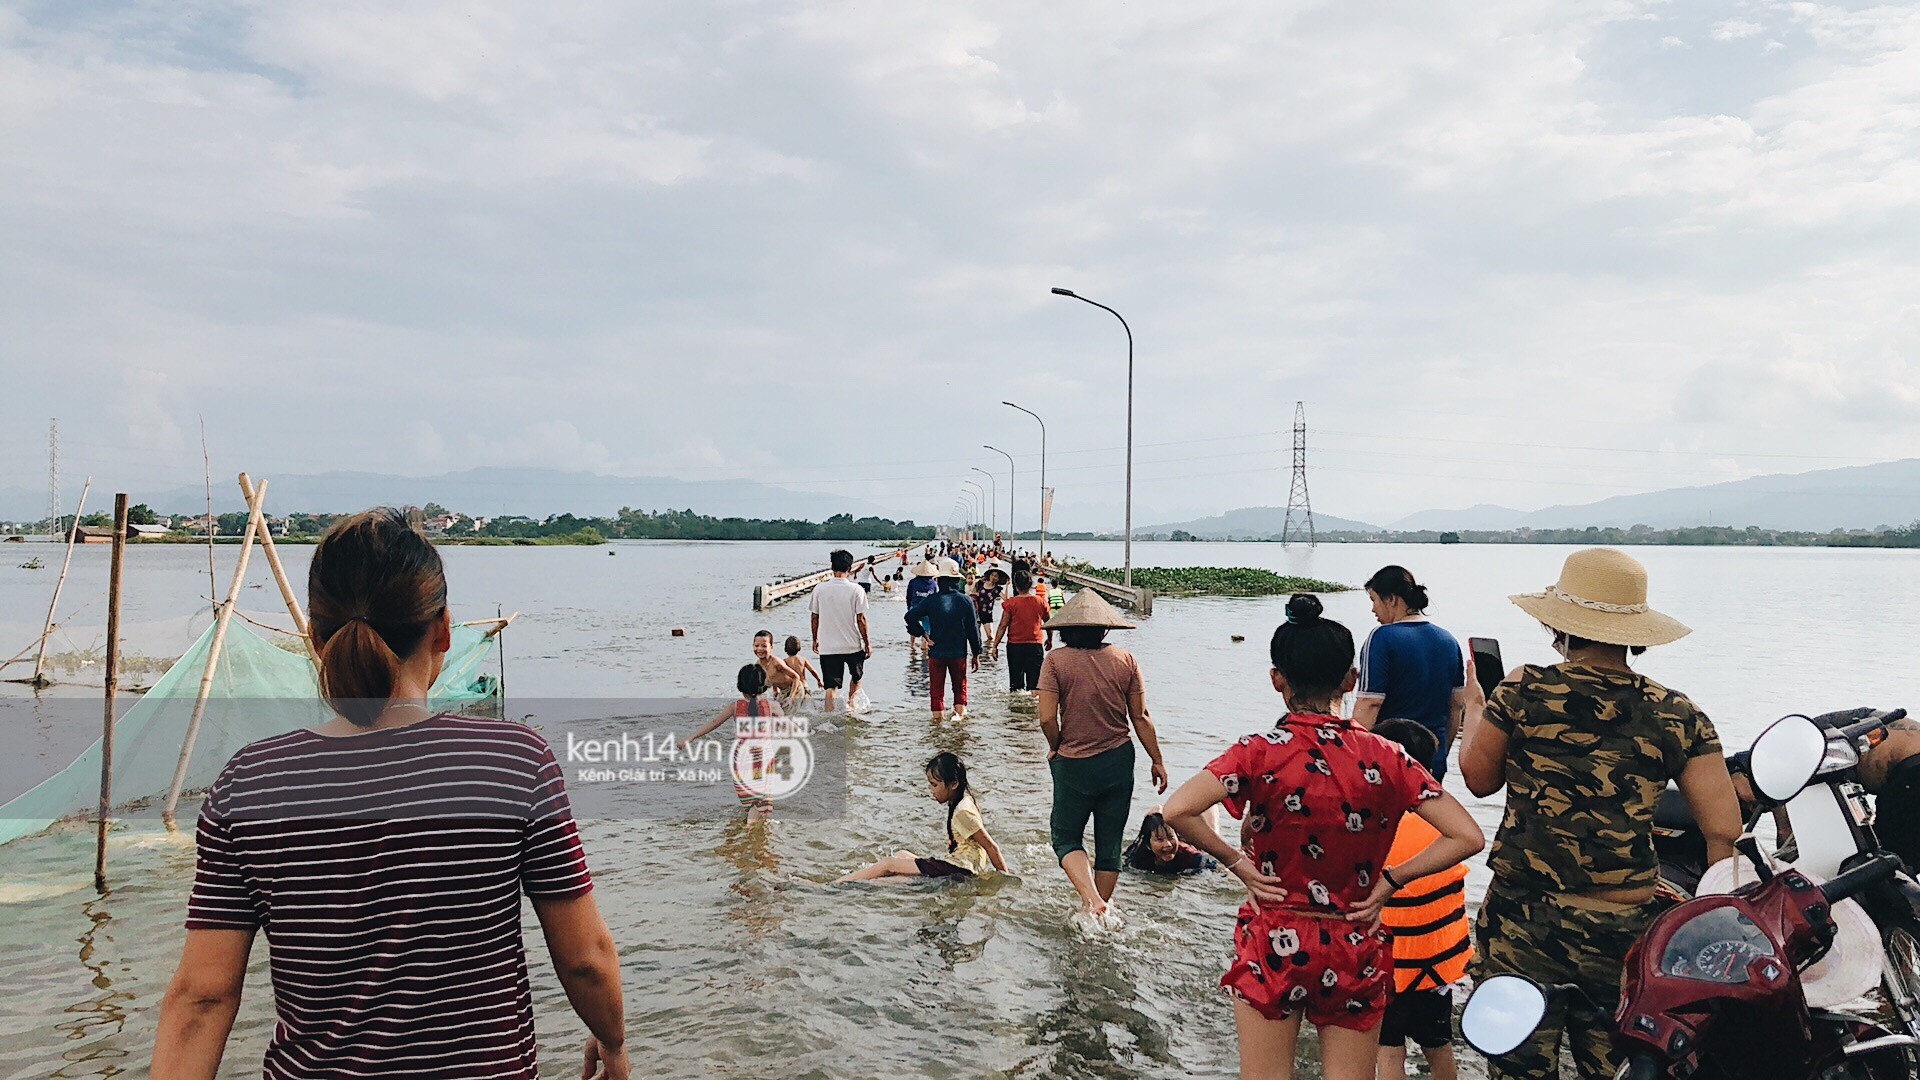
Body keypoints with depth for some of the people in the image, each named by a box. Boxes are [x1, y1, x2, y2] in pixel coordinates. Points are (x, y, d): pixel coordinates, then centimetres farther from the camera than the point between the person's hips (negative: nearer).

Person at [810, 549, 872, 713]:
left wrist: (815, 639, 17)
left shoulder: (820, 588, -3)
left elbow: (814, 616, 3)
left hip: (828, 646, 1)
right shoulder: (856, 590, -10)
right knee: (857, 676, 27)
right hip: (853, 645, -1)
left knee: (831, 687, 4)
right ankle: (851, 701, 27)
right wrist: (868, 644, 0)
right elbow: (861, 619, -9)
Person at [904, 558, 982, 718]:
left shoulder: (932, 600, -5)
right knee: (960, 688, 15)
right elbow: (973, 629, -1)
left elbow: (910, 616, -14)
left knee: (936, 690, 8)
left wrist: (923, 634, -6)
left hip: (936, 652, -1)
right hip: (959, 653, 1)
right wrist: (976, 654, 7)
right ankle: (960, 712, -4)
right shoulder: (965, 601, -4)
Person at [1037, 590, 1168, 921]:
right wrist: (1157, 761, 10)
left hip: (1073, 765, -3)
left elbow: (1047, 718, -15)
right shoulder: (1125, 659, -3)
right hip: (1119, 762, 3)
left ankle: (1091, 900, -9)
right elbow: (1140, 717, -1)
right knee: (1110, 841, 14)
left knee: (1066, 836, 12)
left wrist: (1056, 749, 5)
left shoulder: (1056, 660, -10)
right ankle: (1104, 912, 23)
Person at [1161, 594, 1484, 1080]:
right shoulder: (1384, 757, -5)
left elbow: (1177, 811, -26)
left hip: (1274, 945, -2)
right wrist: (1390, 881, -2)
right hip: (1356, 950, 2)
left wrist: (1235, 862, -11)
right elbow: (1467, 836, -7)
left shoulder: (1260, 752, -13)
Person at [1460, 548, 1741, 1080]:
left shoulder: (1523, 691, -8)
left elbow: (1479, 777, 6)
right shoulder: (1678, 716, 0)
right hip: (1625, 932, 3)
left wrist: (1474, 710, 23)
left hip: (1523, 922, -2)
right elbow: (1723, 829, -2)